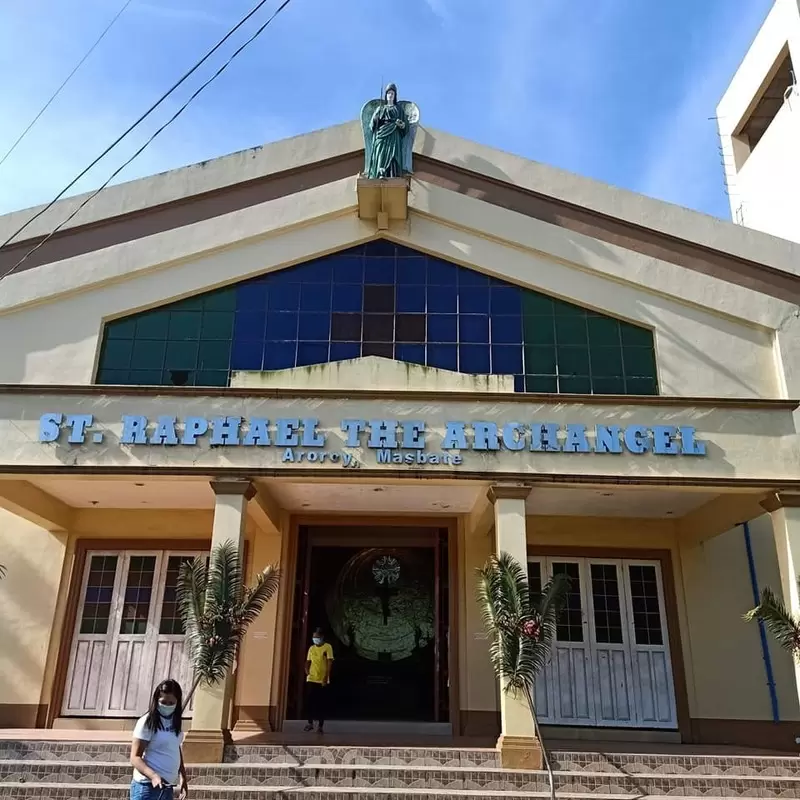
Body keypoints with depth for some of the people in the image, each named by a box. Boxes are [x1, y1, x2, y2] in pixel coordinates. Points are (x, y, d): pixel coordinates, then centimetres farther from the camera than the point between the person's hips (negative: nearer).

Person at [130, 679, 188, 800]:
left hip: (167, 787, 7)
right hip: (147, 786, -7)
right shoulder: (147, 722, -11)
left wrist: (183, 777, 16)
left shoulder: (175, 722, 10)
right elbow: (135, 758, -14)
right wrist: (153, 775, -28)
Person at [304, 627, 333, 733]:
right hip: (311, 680, 4)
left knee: (322, 704, 1)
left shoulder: (328, 647, -5)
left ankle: (321, 726, 7)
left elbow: (329, 663, -10)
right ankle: (310, 723, 20)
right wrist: (307, 672, -3)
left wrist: (326, 677, -17)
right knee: (309, 702, 4)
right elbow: (308, 662, 16)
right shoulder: (311, 648, 9)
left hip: (322, 680, -4)